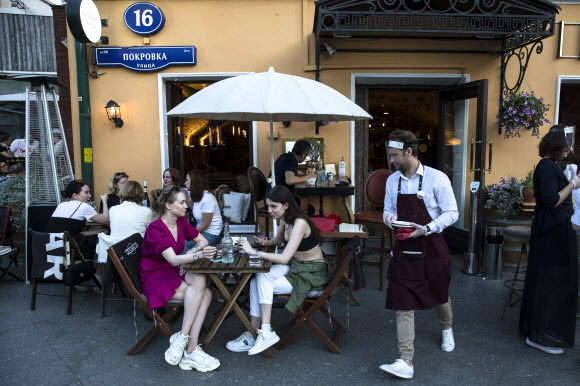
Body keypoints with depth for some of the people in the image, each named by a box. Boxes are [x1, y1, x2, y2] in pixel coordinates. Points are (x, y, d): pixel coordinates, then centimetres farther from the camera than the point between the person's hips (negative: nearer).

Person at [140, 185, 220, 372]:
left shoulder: (181, 222, 4)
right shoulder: (155, 229, -18)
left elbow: (203, 240, 13)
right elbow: (173, 260, -28)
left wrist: (193, 251, -9)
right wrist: (198, 255, -44)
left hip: (174, 274, 6)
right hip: (156, 279, -6)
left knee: (206, 294, -22)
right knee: (199, 281, -29)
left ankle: (190, 351, -23)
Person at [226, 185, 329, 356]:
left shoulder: (299, 222, -26)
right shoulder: (284, 219, 1)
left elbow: (284, 258, -32)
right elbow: (279, 239, 22)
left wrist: (253, 252, -29)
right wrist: (266, 242, 0)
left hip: (312, 274, -8)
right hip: (296, 266, 8)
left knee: (262, 284, -18)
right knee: (260, 277, -13)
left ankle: (265, 333, -5)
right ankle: (255, 333, -7)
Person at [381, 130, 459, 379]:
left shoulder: (437, 179, -12)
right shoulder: (392, 181, 2)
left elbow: (452, 213, -10)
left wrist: (427, 228, -23)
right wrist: (390, 218, -12)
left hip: (431, 249, -2)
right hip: (403, 250, 3)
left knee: (439, 295, 21)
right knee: (402, 304, -4)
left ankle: (446, 329, 55)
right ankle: (405, 362, 3)